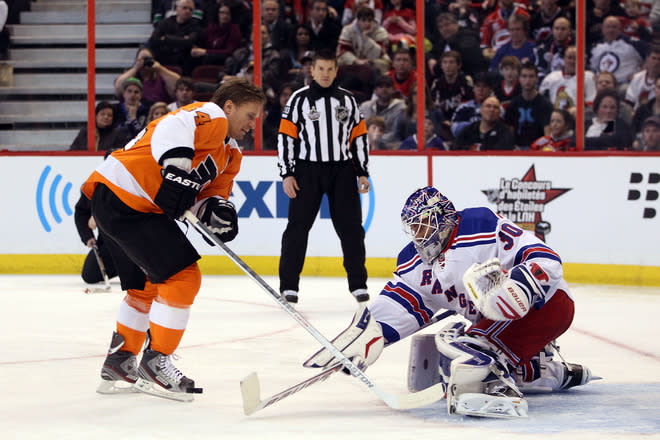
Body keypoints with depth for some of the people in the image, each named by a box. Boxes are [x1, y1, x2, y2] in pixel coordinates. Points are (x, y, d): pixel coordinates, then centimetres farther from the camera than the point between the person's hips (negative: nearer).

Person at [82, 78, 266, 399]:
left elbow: (211, 192, 12)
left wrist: (215, 209, -9)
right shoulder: (211, 116, -9)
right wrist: (178, 169, -37)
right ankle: (155, 362, -4)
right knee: (182, 275, -11)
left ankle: (119, 361, 35)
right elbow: (172, 129, -28)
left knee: (148, 284, 24)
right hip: (122, 195, -11)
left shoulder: (230, 153, 22)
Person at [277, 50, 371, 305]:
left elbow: (359, 136, 13)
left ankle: (358, 283, 10)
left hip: (342, 169, 2)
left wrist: (362, 172, 7)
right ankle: (289, 284, 2)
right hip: (307, 170, -2)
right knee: (298, 226, -4)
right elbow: (286, 136, -1)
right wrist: (287, 174, -7)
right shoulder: (299, 99, 0)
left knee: (351, 227, 1)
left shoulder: (347, 100, 9)